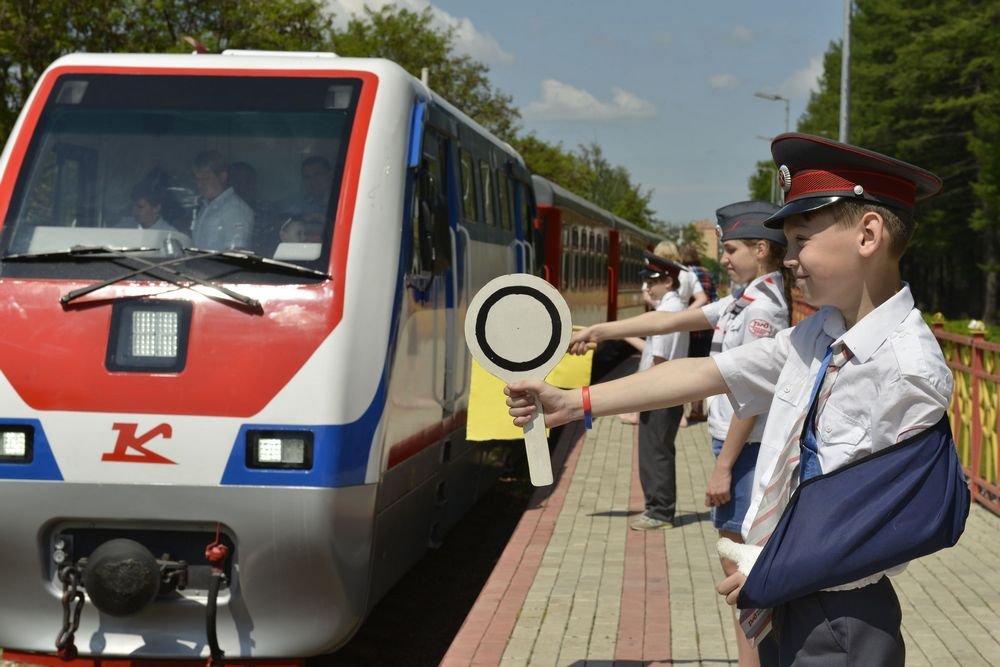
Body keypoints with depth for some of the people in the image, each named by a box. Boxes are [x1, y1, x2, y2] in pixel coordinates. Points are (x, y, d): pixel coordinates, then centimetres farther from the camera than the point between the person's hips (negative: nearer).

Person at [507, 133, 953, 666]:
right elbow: (705, 375, 4)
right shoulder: (816, 335, 1)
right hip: (782, 602, 7)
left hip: (840, 622, -7)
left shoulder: (910, 371, -22)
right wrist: (573, 403, 4)